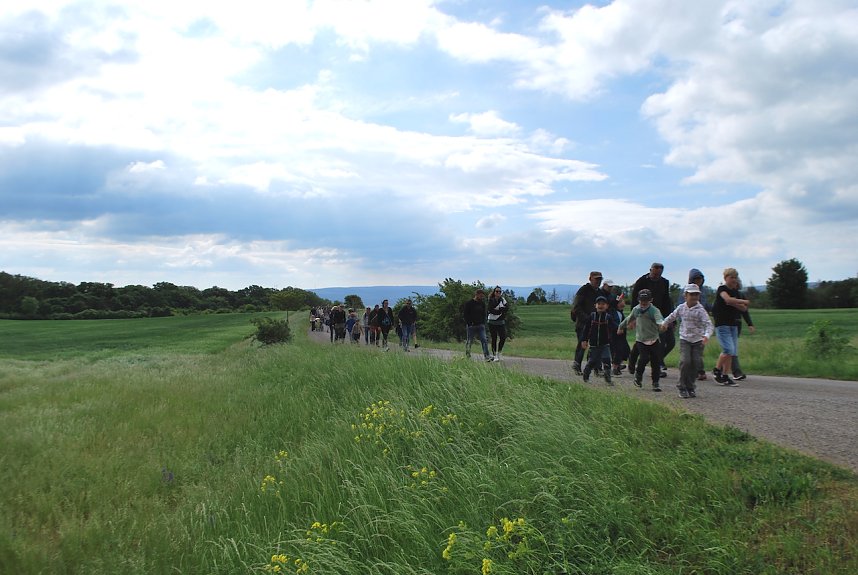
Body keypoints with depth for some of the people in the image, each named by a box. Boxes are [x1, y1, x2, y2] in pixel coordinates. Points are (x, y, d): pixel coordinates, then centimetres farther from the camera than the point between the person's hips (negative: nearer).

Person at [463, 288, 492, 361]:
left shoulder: (482, 303, 11)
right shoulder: (469, 303, -5)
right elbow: (465, 314, -6)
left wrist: (483, 323, 8)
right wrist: (470, 323, -13)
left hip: (480, 325, 4)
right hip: (471, 325, -4)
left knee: (484, 340, -9)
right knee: (470, 341, 5)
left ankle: (487, 356, -15)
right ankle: (467, 355, 25)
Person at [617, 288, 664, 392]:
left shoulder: (654, 310, -8)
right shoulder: (636, 309, 5)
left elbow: (659, 320, -28)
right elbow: (629, 319, 24)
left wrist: (662, 324, -51)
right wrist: (620, 326, 35)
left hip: (654, 340, -1)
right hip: (640, 340, 1)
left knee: (656, 362, 0)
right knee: (644, 358, -17)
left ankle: (655, 383, 15)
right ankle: (638, 374, 11)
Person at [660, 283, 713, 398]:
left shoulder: (700, 310, -10)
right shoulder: (681, 308, 2)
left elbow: (708, 324, -19)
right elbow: (672, 316, 23)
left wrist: (706, 335, -36)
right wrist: (665, 323, 34)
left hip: (698, 340, -1)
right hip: (685, 339, 1)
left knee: (696, 363, -2)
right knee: (685, 361, -13)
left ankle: (691, 387, 16)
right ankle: (682, 388, -3)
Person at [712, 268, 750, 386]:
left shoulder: (735, 292, 13)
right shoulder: (722, 289, -6)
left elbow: (744, 309, 5)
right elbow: (728, 299, -28)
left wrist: (733, 303, -10)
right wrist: (743, 301, -19)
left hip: (733, 324, 7)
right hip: (722, 324, -7)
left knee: (732, 352, 3)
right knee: (728, 349, -16)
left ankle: (725, 376, 9)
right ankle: (717, 370, 2)